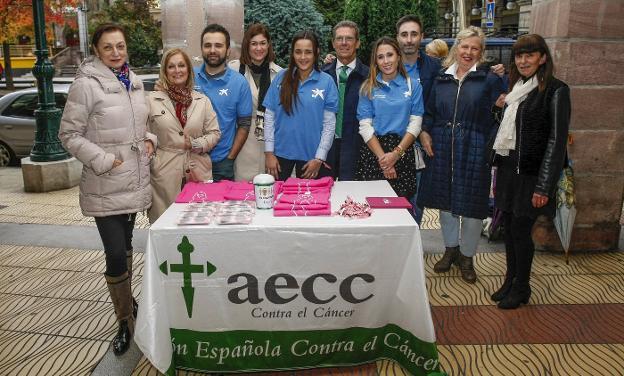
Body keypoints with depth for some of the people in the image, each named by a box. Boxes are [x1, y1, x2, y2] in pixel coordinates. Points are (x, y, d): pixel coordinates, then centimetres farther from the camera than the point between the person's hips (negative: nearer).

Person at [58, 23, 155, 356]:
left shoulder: (134, 82, 8)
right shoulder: (86, 85, -12)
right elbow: (69, 135, -10)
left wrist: (148, 139, 3)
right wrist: (105, 161, -17)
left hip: (135, 181, 6)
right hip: (105, 187, -6)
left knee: (125, 247, 20)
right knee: (115, 256, -5)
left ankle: (127, 300, 40)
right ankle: (125, 321, 14)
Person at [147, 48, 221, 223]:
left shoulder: (202, 100, 10)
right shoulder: (152, 99, 3)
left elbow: (214, 133, 9)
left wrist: (197, 144, -8)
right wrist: (151, 162, -2)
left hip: (198, 172, 2)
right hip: (164, 174, -2)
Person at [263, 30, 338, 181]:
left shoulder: (326, 81, -4)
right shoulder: (281, 78, 0)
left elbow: (329, 123, -4)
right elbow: (269, 117, 2)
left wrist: (319, 158, -8)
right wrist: (269, 152, -2)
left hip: (311, 155, -1)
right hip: (281, 152, 1)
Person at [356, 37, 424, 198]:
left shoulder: (413, 85, 6)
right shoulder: (368, 88, 4)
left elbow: (415, 123, 0)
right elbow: (365, 126, -3)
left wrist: (396, 153, -10)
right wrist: (382, 157, -11)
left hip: (403, 151, 1)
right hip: (373, 151, 0)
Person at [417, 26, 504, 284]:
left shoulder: (489, 79, -1)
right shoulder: (441, 79, 9)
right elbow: (429, 112, 16)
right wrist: (424, 133, -1)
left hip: (473, 152, -3)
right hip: (441, 150, 3)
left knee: (470, 205, 5)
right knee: (445, 201, 13)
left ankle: (466, 257, 23)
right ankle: (451, 249, 33)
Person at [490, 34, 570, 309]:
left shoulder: (555, 91, -9)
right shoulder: (516, 88, 12)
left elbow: (557, 140, -13)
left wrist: (544, 186, -16)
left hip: (531, 172, -6)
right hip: (508, 168, 6)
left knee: (520, 229, -1)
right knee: (509, 227, 11)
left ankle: (521, 287, 18)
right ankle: (510, 280, 27)